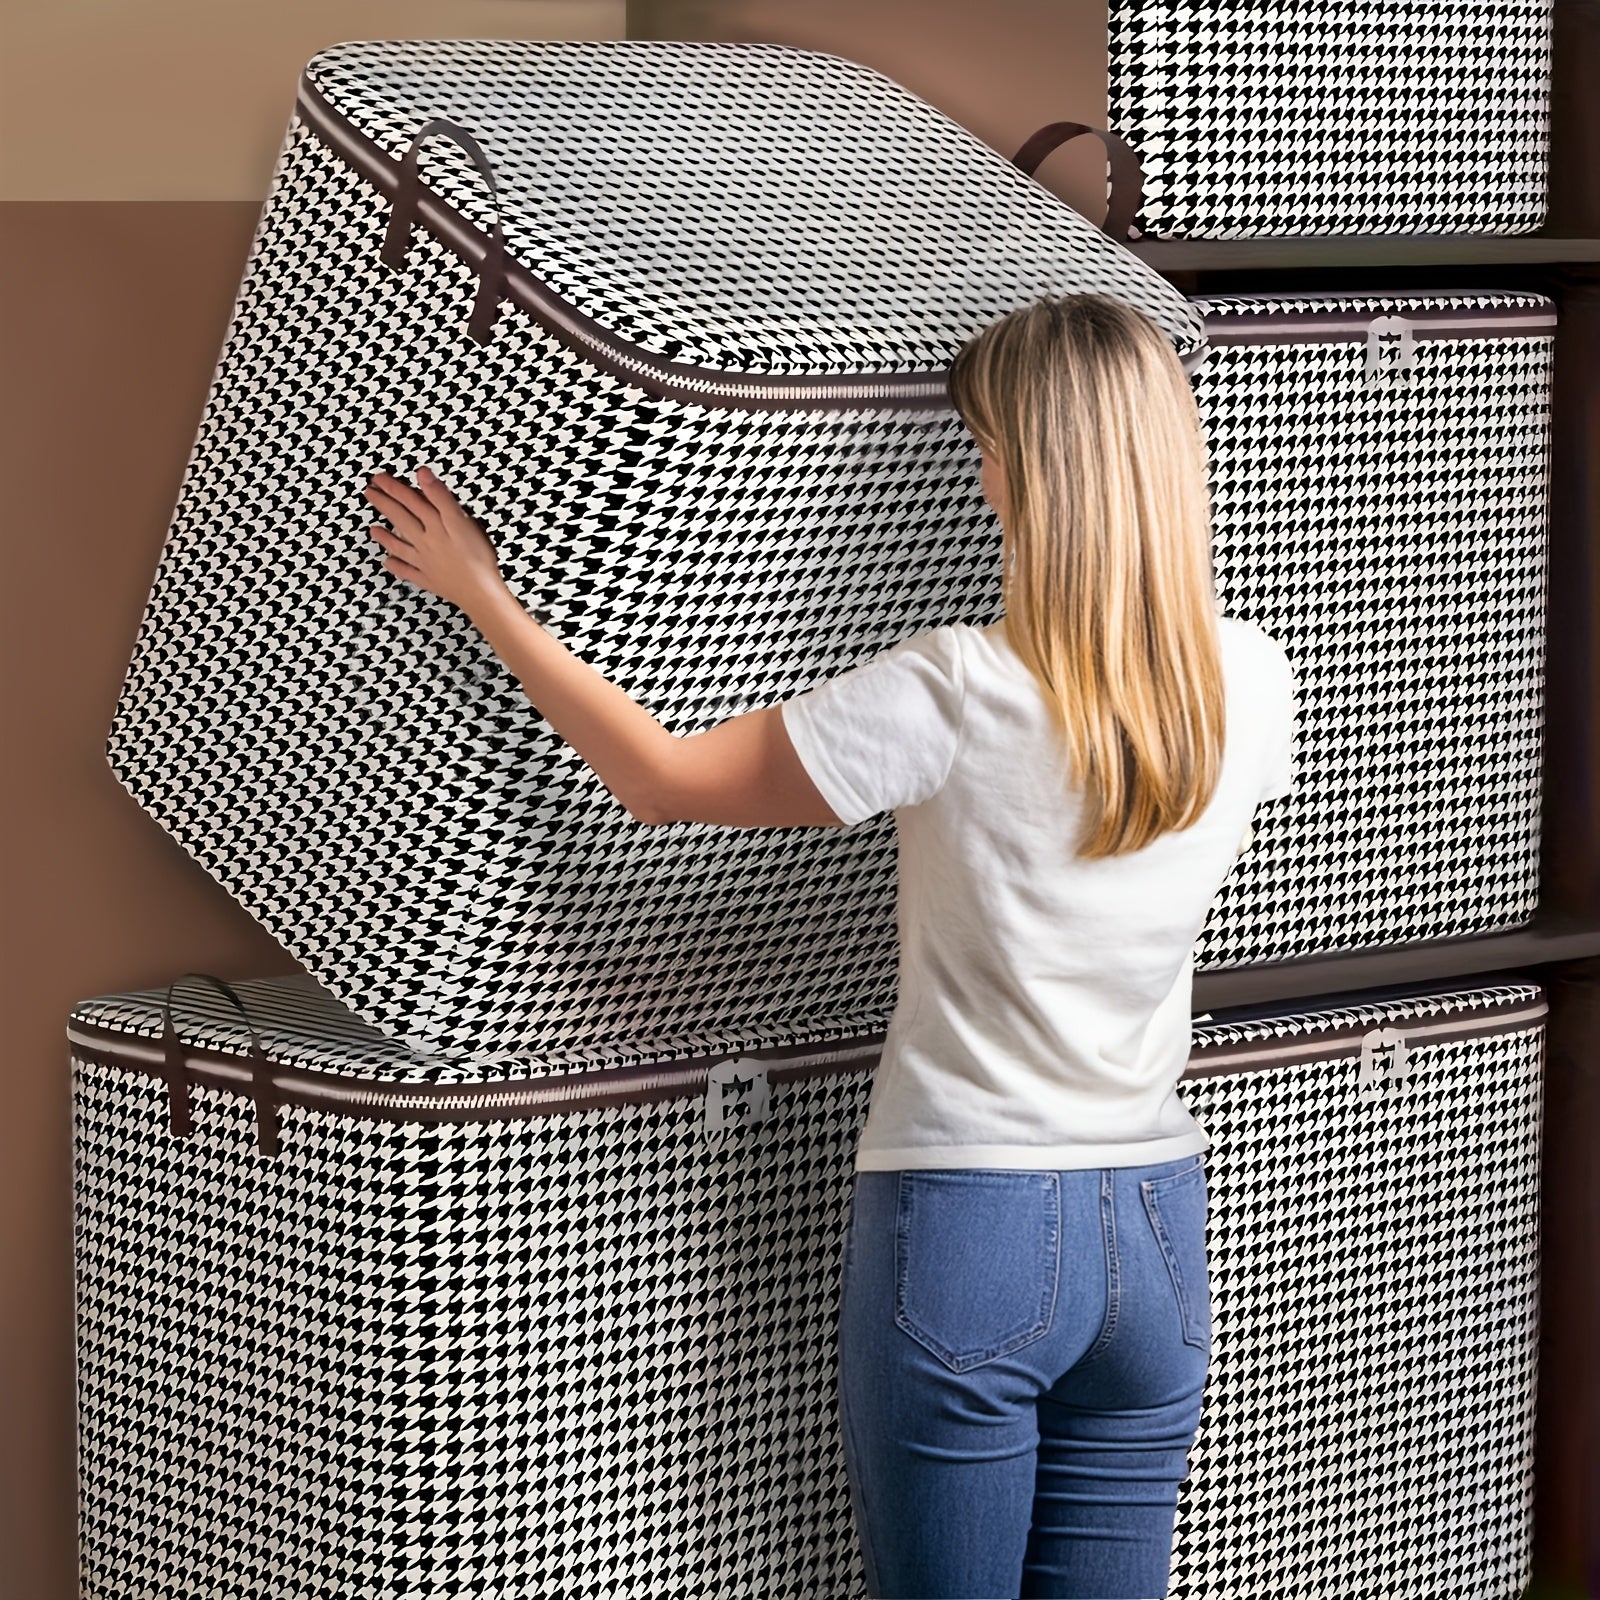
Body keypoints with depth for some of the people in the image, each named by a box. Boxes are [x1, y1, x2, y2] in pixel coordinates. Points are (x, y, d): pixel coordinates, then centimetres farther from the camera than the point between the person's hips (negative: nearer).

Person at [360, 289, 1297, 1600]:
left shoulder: (959, 693, -18)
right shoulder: (1253, 687, -3)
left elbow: (660, 779, -9)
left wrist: (483, 598, 1)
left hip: (964, 1221, -5)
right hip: (1157, 1228, 5)